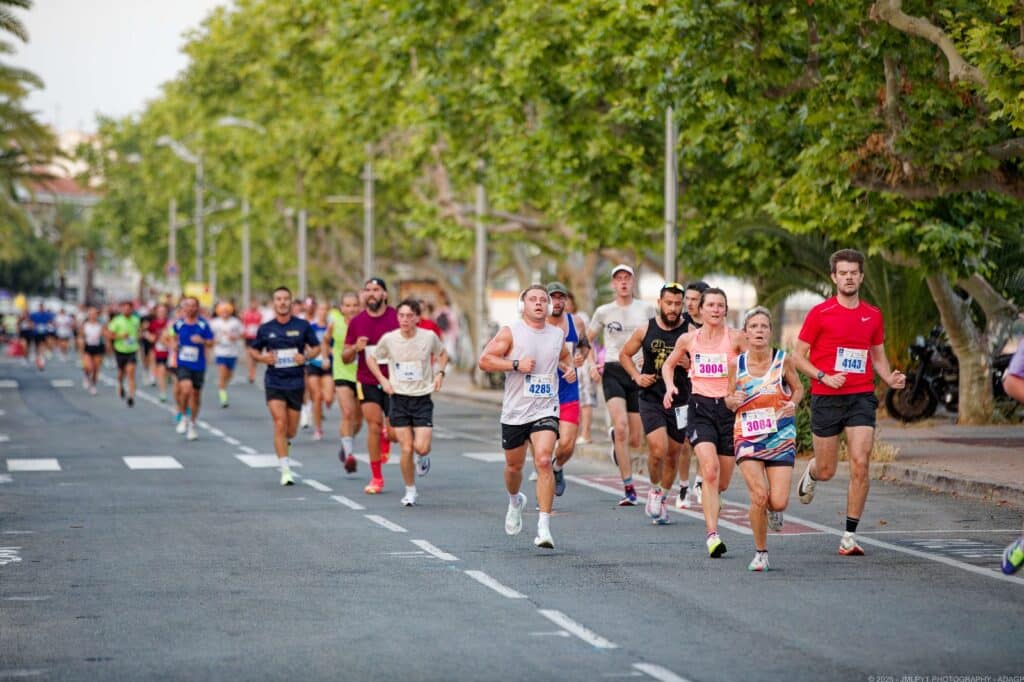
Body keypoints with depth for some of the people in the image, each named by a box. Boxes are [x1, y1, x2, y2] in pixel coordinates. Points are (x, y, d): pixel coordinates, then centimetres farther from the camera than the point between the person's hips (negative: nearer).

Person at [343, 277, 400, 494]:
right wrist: (355, 348, -12)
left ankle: (387, 434, 38)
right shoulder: (356, 322, 4)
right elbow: (345, 358, 8)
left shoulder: (397, 318, -4)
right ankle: (376, 478, 1)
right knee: (373, 427, -7)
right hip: (367, 383, 1)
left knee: (395, 433, -1)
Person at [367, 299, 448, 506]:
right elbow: (371, 358, 11)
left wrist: (440, 373, 0)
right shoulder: (389, 339, -7)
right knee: (406, 449, -4)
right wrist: (382, 380, -2)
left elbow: (442, 354, 16)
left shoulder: (429, 337, -6)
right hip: (399, 399, 0)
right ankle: (410, 491, 14)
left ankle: (423, 458, 26)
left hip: (422, 398, 0)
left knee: (421, 447, -12)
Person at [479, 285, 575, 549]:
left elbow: (565, 355, 29)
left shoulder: (557, 334, 8)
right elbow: (484, 360, -10)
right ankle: (515, 501, 49)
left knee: (543, 460, -19)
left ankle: (544, 526, -20)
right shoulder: (510, 333, -4)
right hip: (515, 411, 0)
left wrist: (569, 368, 7)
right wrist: (516, 364, -19)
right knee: (514, 465, 15)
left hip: (545, 411, 0)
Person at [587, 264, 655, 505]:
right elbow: (588, 339, 18)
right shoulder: (604, 311, 5)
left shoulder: (646, 309, 6)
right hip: (612, 371, -1)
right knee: (621, 426, -21)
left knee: (634, 440, 3)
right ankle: (628, 487, -17)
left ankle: (616, 439, 43)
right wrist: (593, 364, 4)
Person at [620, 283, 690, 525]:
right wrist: (637, 376, 0)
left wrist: (688, 364, -19)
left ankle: (663, 498, 31)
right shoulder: (646, 330, 0)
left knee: (673, 455, 10)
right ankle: (654, 490, 8)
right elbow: (624, 354, 15)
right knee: (658, 449, -18)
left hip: (680, 402, 1)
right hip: (651, 399, -1)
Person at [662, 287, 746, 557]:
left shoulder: (736, 338, -2)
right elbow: (668, 364, 22)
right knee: (710, 471, -21)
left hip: (730, 406, 0)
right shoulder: (688, 340, 5)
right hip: (700, 408, 0)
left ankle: (708, 497, 43)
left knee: (722, 482, 6)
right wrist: (670, 385, 3)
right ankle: (712, 534, -23)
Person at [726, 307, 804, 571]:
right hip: (748, 436, 0)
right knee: (759, 496, -17)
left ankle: (773, 510, 30)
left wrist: (793, 403, -11)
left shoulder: (783, 360, -4)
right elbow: (729, 401, 9)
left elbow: (798, 388, 10)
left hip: (781, 437, 0)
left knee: (779, 502, -10)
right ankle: (760, 553, 4)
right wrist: (734, 400, -14)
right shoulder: (736, 364, -2)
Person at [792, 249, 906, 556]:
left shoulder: (873, 315, 8)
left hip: (861, 398, 2)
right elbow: (798, 355, 0)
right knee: (826, 470, 6)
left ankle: (850, 537, -5)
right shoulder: (820, 313, -3)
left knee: (860, 465, -12)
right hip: (826, 399, -2)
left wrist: (890, 378, -1)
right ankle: (811, 473, 46)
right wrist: (824, 377, -15)